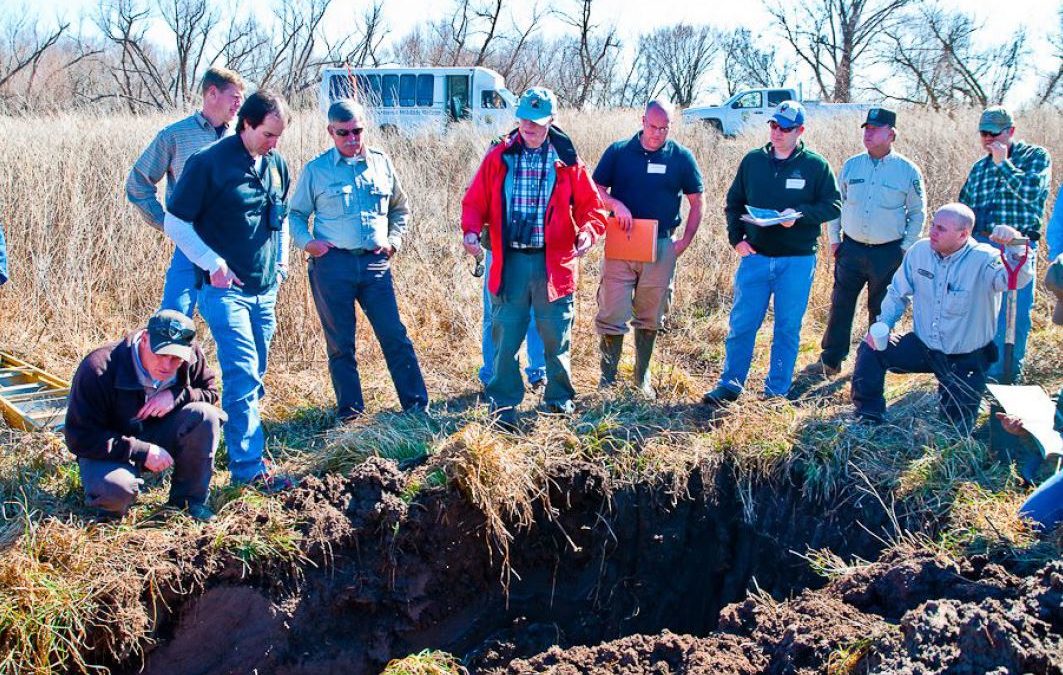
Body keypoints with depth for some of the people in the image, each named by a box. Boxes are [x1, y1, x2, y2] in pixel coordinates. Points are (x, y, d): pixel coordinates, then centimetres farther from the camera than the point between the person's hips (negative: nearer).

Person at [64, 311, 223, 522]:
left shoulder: (192, 356, -16)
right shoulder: (99, 369, -28)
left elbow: (210, 391, 1)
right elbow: (80, 438, -24)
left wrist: (177, 396, -23)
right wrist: (142, 452, -30)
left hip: (158, 438, 4)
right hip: (108, 450, -4)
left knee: (205, 415, -23)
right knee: (116, 489, -38)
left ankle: (187, 499, -7)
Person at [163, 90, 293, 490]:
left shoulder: (277, 164, 8)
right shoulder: (209, 164, -12)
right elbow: (176, 222, -8)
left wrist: (281, 258, 13)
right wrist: (213, 262, -14)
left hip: (265, 290, 7)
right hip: (225, 289, -7)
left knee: (253, 375, 14)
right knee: (243, 375, -12)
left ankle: (239, 439, 30)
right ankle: (248, 466, -10)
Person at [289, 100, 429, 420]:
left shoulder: (382, 163, 9)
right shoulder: (316, 169, 3)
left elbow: (400, 208, 21)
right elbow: (297, 214, 10)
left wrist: (394, 240, 8)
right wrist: (306, 242, -8)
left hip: (375, 262, 1)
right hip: (332, 264, -1)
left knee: (394, 335, 1)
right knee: (340, 343, 6)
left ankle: (417, 405, 9)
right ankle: (349, 411, 17)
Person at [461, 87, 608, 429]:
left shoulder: (567, 162, 2)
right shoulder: (499, 157, 3)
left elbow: (591, 206, 4)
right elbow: (475, 201, 5)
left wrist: (587, 232, -15)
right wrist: (471, 230, -14)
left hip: (553, 262, 0)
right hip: (510, 262, 0)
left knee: (556, 337, 10)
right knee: (505, 336, 3)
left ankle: (560, 399, 27)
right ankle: (503, 405, 15)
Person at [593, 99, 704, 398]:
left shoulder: (682, 157, 3)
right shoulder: (618, 151, 1)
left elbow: (697, 202, 9)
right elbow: (596, 190, 5)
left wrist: (685, 241, 2)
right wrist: (615, 204, -16)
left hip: (661, 247, 1)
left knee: (650, 318, 11)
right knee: (611, 316, -4)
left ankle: (642, 378, 24)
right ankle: (607, 380, 7)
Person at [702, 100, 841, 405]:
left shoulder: (815, 165, -1)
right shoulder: (753, 160, 6)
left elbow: (833, 206, -1)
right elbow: (733, 203, 12)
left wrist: (800, 214, -18)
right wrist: (736, 239, -1)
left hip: (797, 261, -2)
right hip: (755, 256, 2)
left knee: (788, 328, 7)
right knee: (741, 324, 2)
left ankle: (777, 392, 17)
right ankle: (730, 385, 13)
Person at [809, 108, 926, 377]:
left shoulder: (908, 171, -4)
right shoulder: (851, 165, 4)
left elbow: (918, 213, 3)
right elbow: (835, 203, 12)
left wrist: (905, 248, -2)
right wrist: (834, 239, 7)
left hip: (888, 253, -2)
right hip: (851, 249, 2)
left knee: (881, 310, 8)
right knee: (840, 305, 3)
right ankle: (830, 360, 12)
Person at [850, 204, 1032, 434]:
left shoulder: (983, 260, -23)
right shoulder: (920, 251, -8)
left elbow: (1018, 278, -43)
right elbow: (898, 293, 4)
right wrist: (882, 324, -11)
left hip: (965, 360, -4)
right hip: (923, 346, 4)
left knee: (957, 428, 1)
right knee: (870, 352, -14)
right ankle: (868, 419, 3)